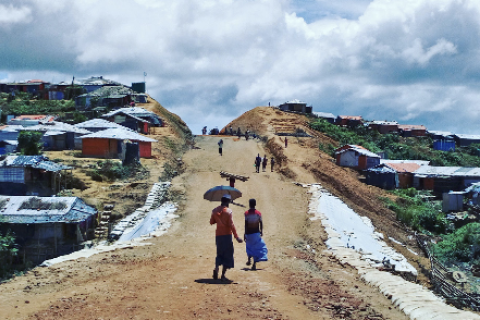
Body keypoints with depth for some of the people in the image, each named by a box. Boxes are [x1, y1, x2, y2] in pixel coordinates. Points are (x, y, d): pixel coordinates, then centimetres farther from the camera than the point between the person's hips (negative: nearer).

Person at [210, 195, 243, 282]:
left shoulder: (215, 211, 6)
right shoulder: (228, 211, -10)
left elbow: (211, 222, 14)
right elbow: (231, 225, -15)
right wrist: (236, 237, -14)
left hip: (218, 235, 5)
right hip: (227, 235, -5)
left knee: (220, 254, 19)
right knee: (227, 255, 3)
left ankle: (216, 268, -8)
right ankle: (223, 275, -1)